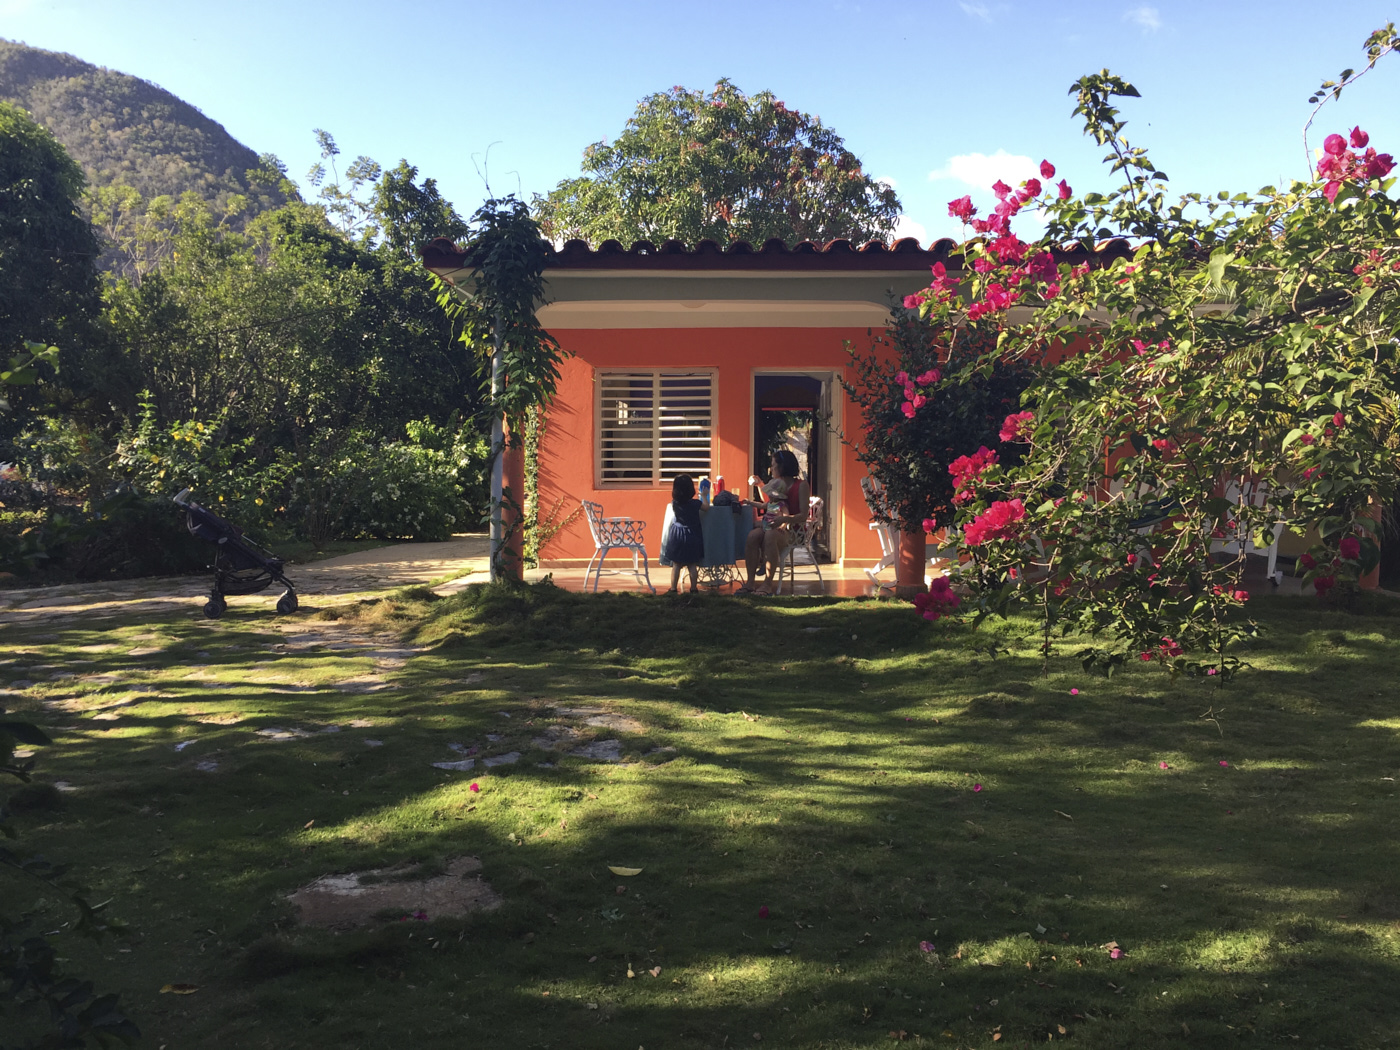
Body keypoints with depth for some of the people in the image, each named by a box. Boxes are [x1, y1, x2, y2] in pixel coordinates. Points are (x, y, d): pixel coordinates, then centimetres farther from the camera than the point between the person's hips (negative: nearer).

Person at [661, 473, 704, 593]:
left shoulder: (674, 503, -8)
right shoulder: (695, 503, -13)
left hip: (677, 535, 1)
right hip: (692, 535, -1)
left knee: (676, 565, 8)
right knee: (692, 565, 8)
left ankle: (673, 589, 11)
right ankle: (693, 589, 13)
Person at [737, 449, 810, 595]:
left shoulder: (801, 486, -3)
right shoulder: (777, 482, 17)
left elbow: (803, 515, -13)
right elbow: (767, 502, 39)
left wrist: (784, 519, -30)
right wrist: (758, 485, 28)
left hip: (791, 530, -6)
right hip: (771, 527, 6)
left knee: (770, 536, -37)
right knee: (752, 536, -25)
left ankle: (768, 584, -35)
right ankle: (751, 581, -28)